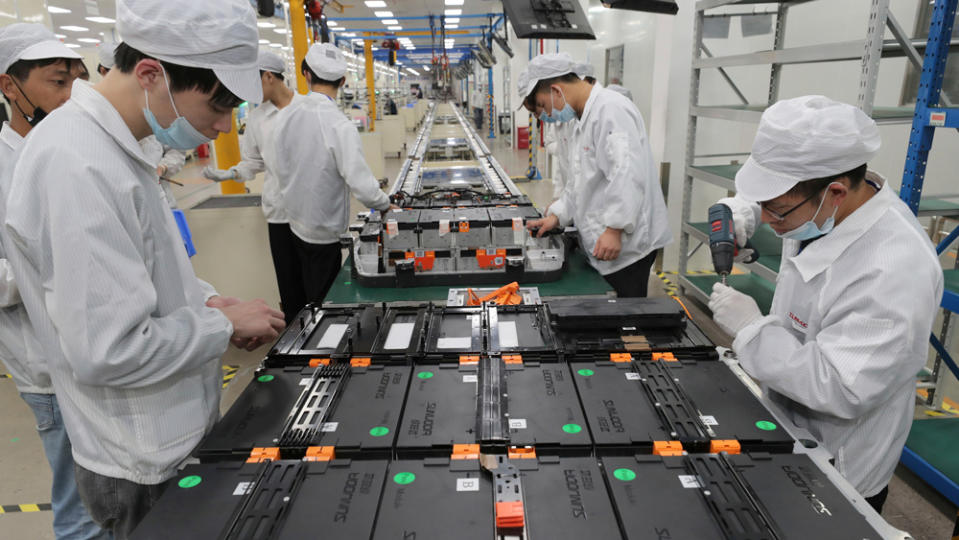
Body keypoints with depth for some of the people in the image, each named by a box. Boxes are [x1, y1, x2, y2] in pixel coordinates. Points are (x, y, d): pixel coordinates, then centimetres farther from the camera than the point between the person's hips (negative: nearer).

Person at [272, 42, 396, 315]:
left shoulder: (285, 115, -5)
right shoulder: (340, 126, -24)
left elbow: (281, 169, 7)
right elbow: (362, 186, -27)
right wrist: (386, 203, -8)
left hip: (295, 224, 6)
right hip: (323, 233, -6)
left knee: (299, 299, 24)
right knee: (322, 305, 11)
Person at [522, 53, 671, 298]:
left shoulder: (611, 110, -15)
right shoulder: (584, 117, 18)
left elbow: (626, 174, -25)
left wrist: (614, 229, -26)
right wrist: (557, 216, 13)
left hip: (625, 244, -10)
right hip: (602, 244, 10)